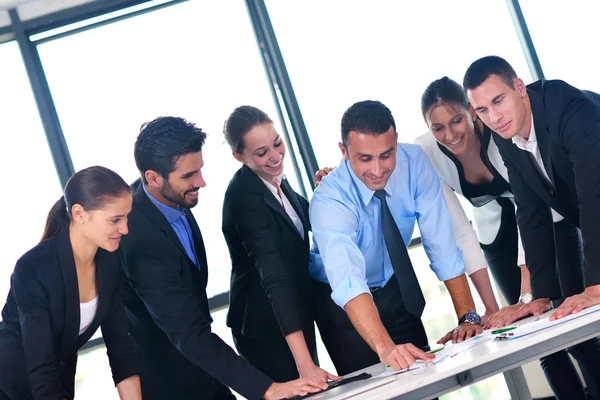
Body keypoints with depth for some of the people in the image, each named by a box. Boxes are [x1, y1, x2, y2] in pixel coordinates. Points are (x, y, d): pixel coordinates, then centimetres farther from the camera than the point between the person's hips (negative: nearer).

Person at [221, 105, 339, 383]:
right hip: (266, 326, -8)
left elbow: (308, 221, 16)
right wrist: (304, 362, -44)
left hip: (295, 313, 8)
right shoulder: (244, 197, -27)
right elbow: (274, 275, -37)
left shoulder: (275, 181, -4)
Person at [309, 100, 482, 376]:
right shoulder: (328, 202, -32)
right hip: (342, 302, -3)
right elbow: (348, 283, -46)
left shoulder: (414, 162, -21)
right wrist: (385, 347, -61)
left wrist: (468, 318, -28)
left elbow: (442, 245, -20)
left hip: (395, 289, 3)